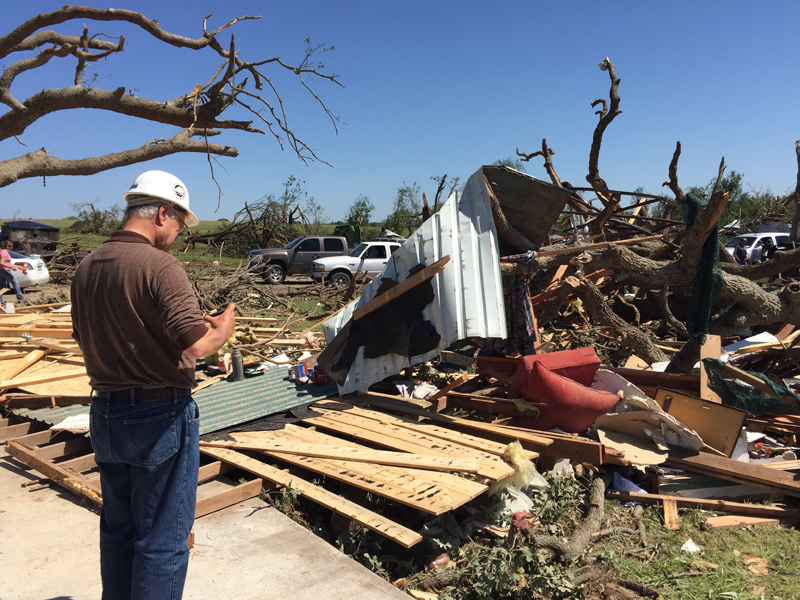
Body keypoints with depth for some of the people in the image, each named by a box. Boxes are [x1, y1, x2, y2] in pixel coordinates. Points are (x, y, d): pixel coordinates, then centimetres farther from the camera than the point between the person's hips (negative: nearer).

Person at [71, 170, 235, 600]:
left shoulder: (85, 269, 6)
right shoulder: (160, 266, -19)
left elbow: (85, 340, 16)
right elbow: (196, 346, -26)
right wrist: (222, 329, -7)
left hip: (105, 412, 8)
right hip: (160, 415, -8)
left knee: (117, 529, 22)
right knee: (163, 538, 7)